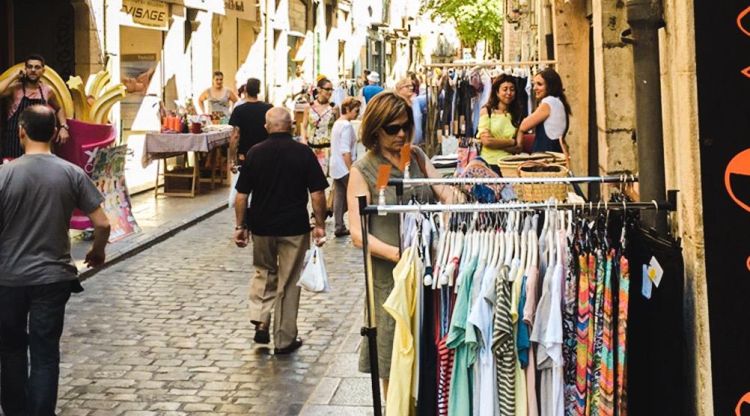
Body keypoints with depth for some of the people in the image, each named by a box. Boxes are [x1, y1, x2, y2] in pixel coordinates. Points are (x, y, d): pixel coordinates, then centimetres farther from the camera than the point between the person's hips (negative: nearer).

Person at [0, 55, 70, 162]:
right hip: (14, 143, -3)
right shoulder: (15, 88, -4)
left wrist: (63, 126, 7)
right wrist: (14, 76, -15)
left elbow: (59, 108, 22)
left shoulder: (47, 91, 5)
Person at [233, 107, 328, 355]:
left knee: (264, 273, 24)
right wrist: (320, 225, 0)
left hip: (261, 226, 2)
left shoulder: (255, 153, -3)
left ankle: (260, 322, 7)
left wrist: (240, 226, 7)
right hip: (294, 228, -1)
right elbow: (317, 194, -9)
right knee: (289, 283, 8)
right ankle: (284, 341, 14)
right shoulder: (303, 153, -7)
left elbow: (241, 195, -1)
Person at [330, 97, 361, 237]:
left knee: (339, 197, 9)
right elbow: (346, 151, -21)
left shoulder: (337, 123, 14)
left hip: (336, 167, 9)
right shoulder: (346, 126, -15)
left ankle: (339, 227, 10)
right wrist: (351, 169, -20)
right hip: (345, 167, -9)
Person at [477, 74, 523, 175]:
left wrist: (494, 142, -10)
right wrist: (512, 142, -2)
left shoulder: (516, 114, 9)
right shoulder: (486, 111, 1)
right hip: (490, 163, -2)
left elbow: (518, 148, 3)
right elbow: (486, 141, -9)